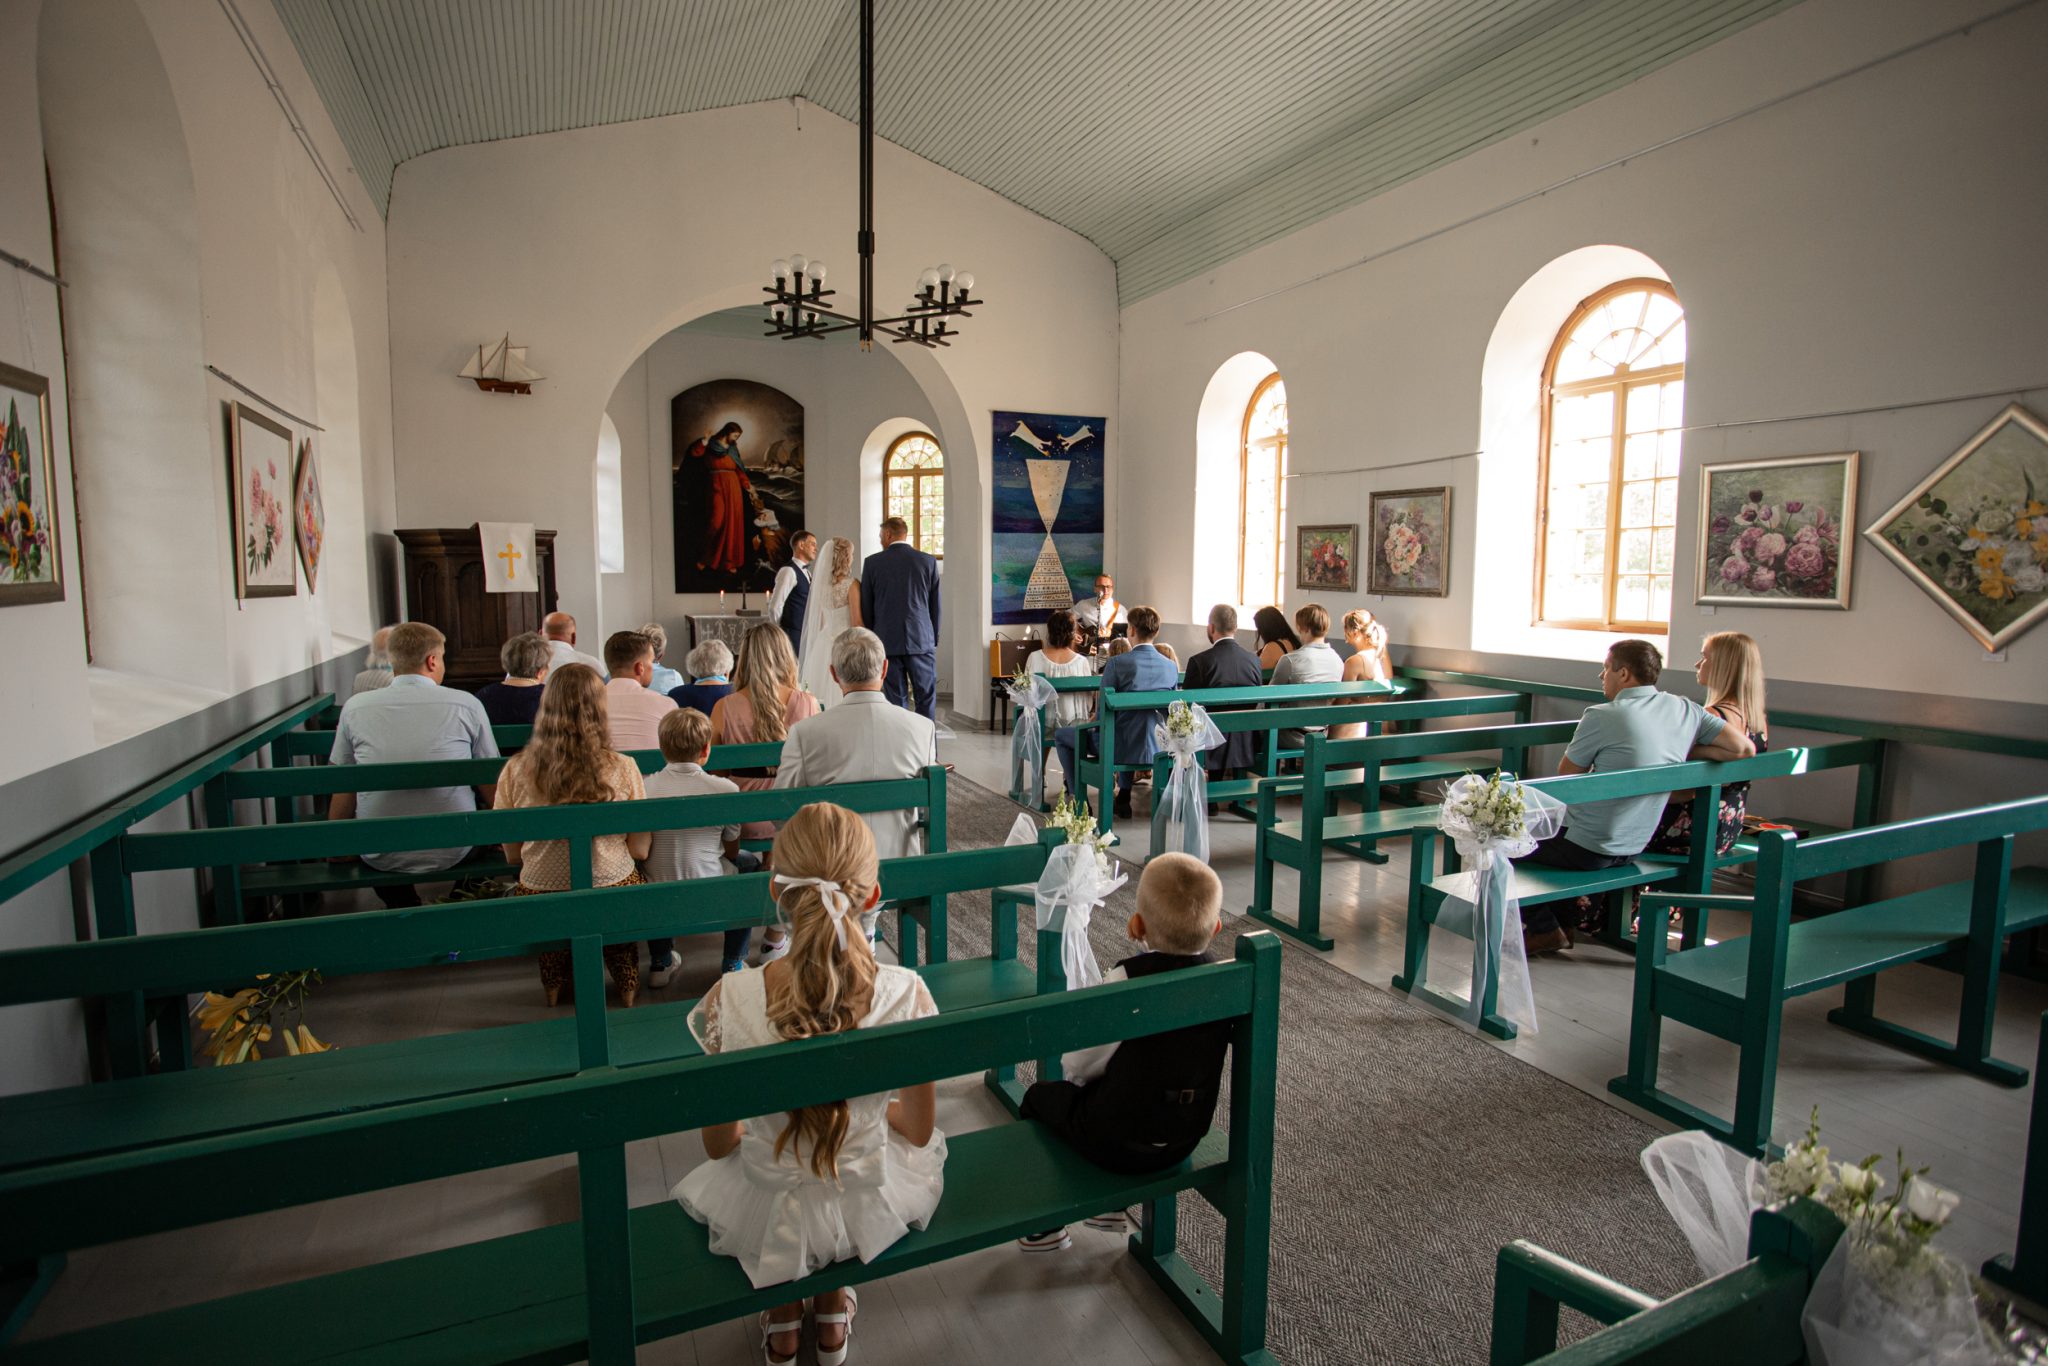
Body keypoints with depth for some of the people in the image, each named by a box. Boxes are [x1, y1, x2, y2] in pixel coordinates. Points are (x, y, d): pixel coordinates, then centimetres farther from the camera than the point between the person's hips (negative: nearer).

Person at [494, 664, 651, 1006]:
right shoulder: (622, 769, -13)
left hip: (541, 904, 1)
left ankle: (554, 985, 38)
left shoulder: (516, 770, -9)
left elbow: (512, 855, 2)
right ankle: (628, 990, 33)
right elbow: (640, 850, -5)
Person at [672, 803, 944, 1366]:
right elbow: (919, 1130, -9)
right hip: (869, 1211, 0)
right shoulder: (906, 994, -27)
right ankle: (833, 1308, 43)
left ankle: (783, 1319, 43)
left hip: (766, 1221, 1)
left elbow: (719, 1145, -11)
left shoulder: (729, 1001, -29)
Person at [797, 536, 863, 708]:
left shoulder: (821, 584, 6)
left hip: (823, 644, 6)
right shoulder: (852, 584, -11)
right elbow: (856, 622, -11)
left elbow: (818, 621, 13)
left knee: (823, 695, 8)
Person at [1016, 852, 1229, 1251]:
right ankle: (1110, 1206, 44)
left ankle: (1046, 1228, 33)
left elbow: (1076, 1064, -16)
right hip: (1185, 1139, 5)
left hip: (1118, 1142, -5)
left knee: (1040, 1097, 22)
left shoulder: (1125, 981, -28)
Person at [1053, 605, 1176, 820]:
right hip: (1157, 749, 5)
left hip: (1124, 748, -5)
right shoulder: (1171, 667, -1)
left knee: (1061, 735, 18)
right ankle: (1123, 798, 38)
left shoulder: (1117, 663, -15)